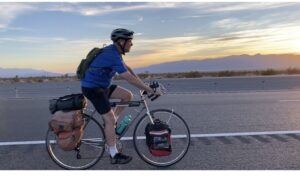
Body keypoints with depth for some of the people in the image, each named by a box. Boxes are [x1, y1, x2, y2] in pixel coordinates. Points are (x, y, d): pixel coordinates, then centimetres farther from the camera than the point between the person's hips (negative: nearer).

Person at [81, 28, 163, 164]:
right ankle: (114, 156, 0)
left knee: (128, 95, 3)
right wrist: (151, 90, -23)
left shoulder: (114, 51, 5)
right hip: (92, 88, -9)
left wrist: (144, 85, 5)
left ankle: (110, 123, 15)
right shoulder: (112, 56, -26)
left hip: (102, 86, 9)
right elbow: (130, 78, -29)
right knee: (110, 119, -9)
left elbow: (127, 68, 11)